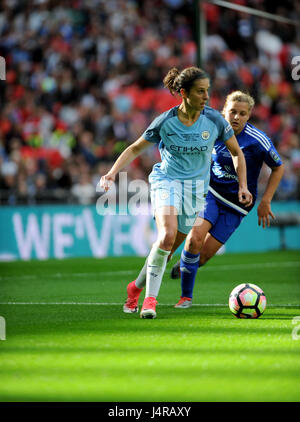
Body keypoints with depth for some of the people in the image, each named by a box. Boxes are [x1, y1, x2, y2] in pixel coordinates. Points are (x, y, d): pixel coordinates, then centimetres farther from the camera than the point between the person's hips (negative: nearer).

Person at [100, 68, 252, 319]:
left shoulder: (214, 120, -8)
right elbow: (136, 149, 2)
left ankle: (137, 287, 27)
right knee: (167, 235, -26)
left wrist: (243, 185, -3)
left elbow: (236, 152, 6)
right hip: (166, 179, -2)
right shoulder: (165, 122, -11)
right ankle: (151, 298, -19)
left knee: (169, 247, 3)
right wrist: (113, 173, -11)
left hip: (196, 186, 2)